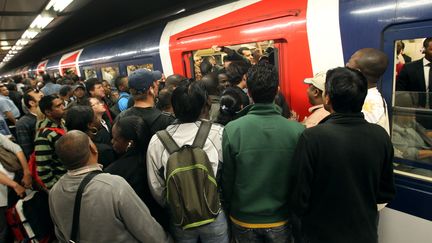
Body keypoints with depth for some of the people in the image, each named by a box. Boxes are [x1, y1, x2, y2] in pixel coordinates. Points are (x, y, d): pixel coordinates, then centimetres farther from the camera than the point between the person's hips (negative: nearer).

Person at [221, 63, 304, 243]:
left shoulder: (232, 130, -21)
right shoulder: (297, 130, -18)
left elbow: (227, 178, -11)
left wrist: (229, 209, 7)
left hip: (243, 219, 0)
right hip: (281, 220, 1)